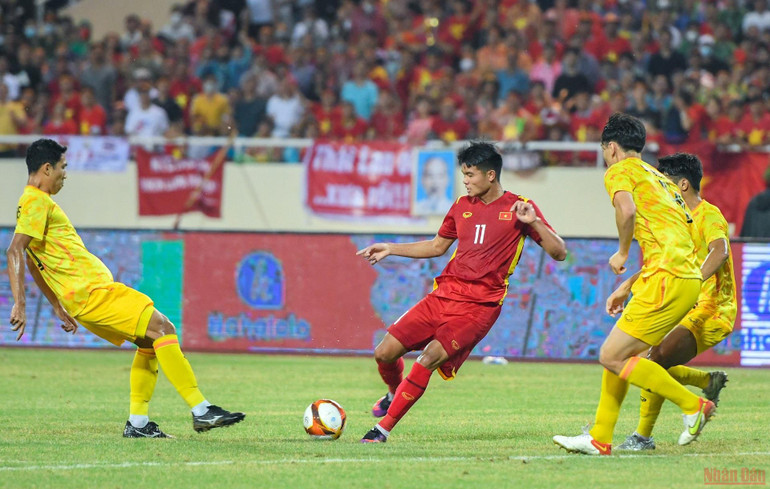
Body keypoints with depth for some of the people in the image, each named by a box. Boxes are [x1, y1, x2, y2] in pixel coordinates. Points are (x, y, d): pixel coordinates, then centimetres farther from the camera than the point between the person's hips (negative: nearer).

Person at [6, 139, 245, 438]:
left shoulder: (34, 202, 21)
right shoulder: (37, 202, -10)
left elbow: (34, 263, 29)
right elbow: (15, 252, -22)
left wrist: (59, 307, 29)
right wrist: (19, 304, -29)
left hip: (84, 296, 10)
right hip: (92, 292, -10)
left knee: (150, 341, 14)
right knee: (162, 329, -14)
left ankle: (137, 423, 9)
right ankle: (201, 411, -17)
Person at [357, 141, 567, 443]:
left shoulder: (518, 207, 0)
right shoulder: (462, 206, 14)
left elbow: (559, 253, -4)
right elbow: (437, 246, 29)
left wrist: (534, 222, -19)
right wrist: (390, 248, 22)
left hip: (480, 305, -5)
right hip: (444, 294, 5)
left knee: (430, 357, -24)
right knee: (385, 353, -4)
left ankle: (383, 429, -16)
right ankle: (395, 394, 31)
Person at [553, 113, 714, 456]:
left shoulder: (620, 171, 1)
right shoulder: (659, 178, 26)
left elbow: (627, 210, -21)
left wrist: (622, 253, -4)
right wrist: (631, 285, 34)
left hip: (667, 279, -9)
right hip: (688, 278, 9)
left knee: (612, 357, -7)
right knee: (617, 353, 14)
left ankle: (693, 405, -4)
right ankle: (600, 439, 15)